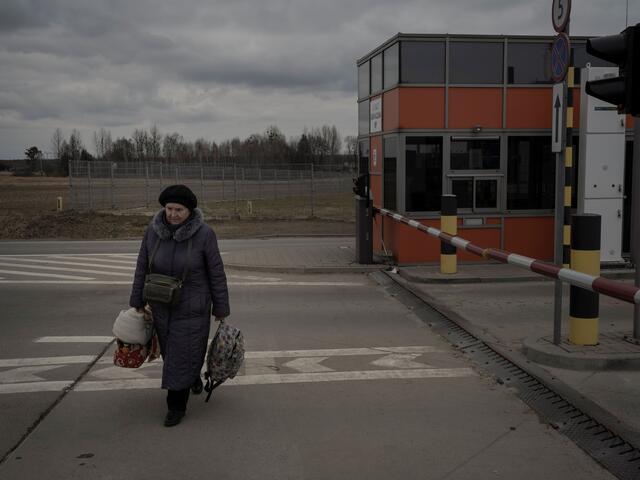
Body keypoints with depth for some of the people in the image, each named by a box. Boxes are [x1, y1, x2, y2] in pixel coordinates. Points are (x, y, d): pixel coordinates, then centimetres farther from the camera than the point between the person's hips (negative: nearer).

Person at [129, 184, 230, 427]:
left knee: (183, 355, 0)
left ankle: (176, 406, 16)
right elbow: (142, 268, 1)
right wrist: (138, 303, 4)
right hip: (162, 306, 4)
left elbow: (216, 273, -11)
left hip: (192, 307, -4)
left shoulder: (204, 234, -18)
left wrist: (220, 309, -6)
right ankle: (194, 376, 50)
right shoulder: (153, 231, -9)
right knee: (172, 351, 20)